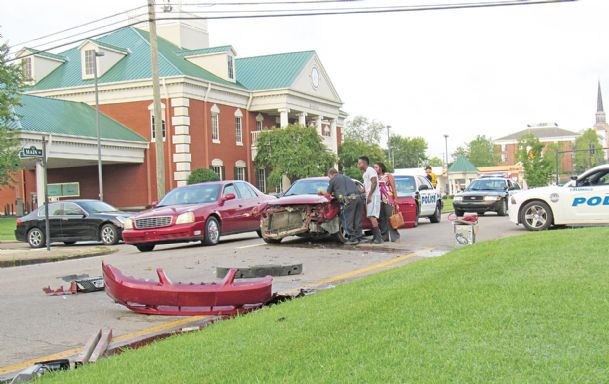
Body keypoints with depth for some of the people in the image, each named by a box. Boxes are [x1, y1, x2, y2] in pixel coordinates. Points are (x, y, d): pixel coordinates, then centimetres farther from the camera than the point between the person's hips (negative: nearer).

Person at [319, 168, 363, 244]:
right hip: (358, 197, 7)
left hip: (349, 199, -7)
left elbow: (328, 194, 17)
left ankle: (353, 239, -4)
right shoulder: (346, 177, 33)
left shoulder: (333, 180, 12)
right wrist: (335, 193, 49)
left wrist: (322, 192, 38)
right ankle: (358, 237, 10)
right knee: (357, 220, 9)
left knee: (348, 220, -2)